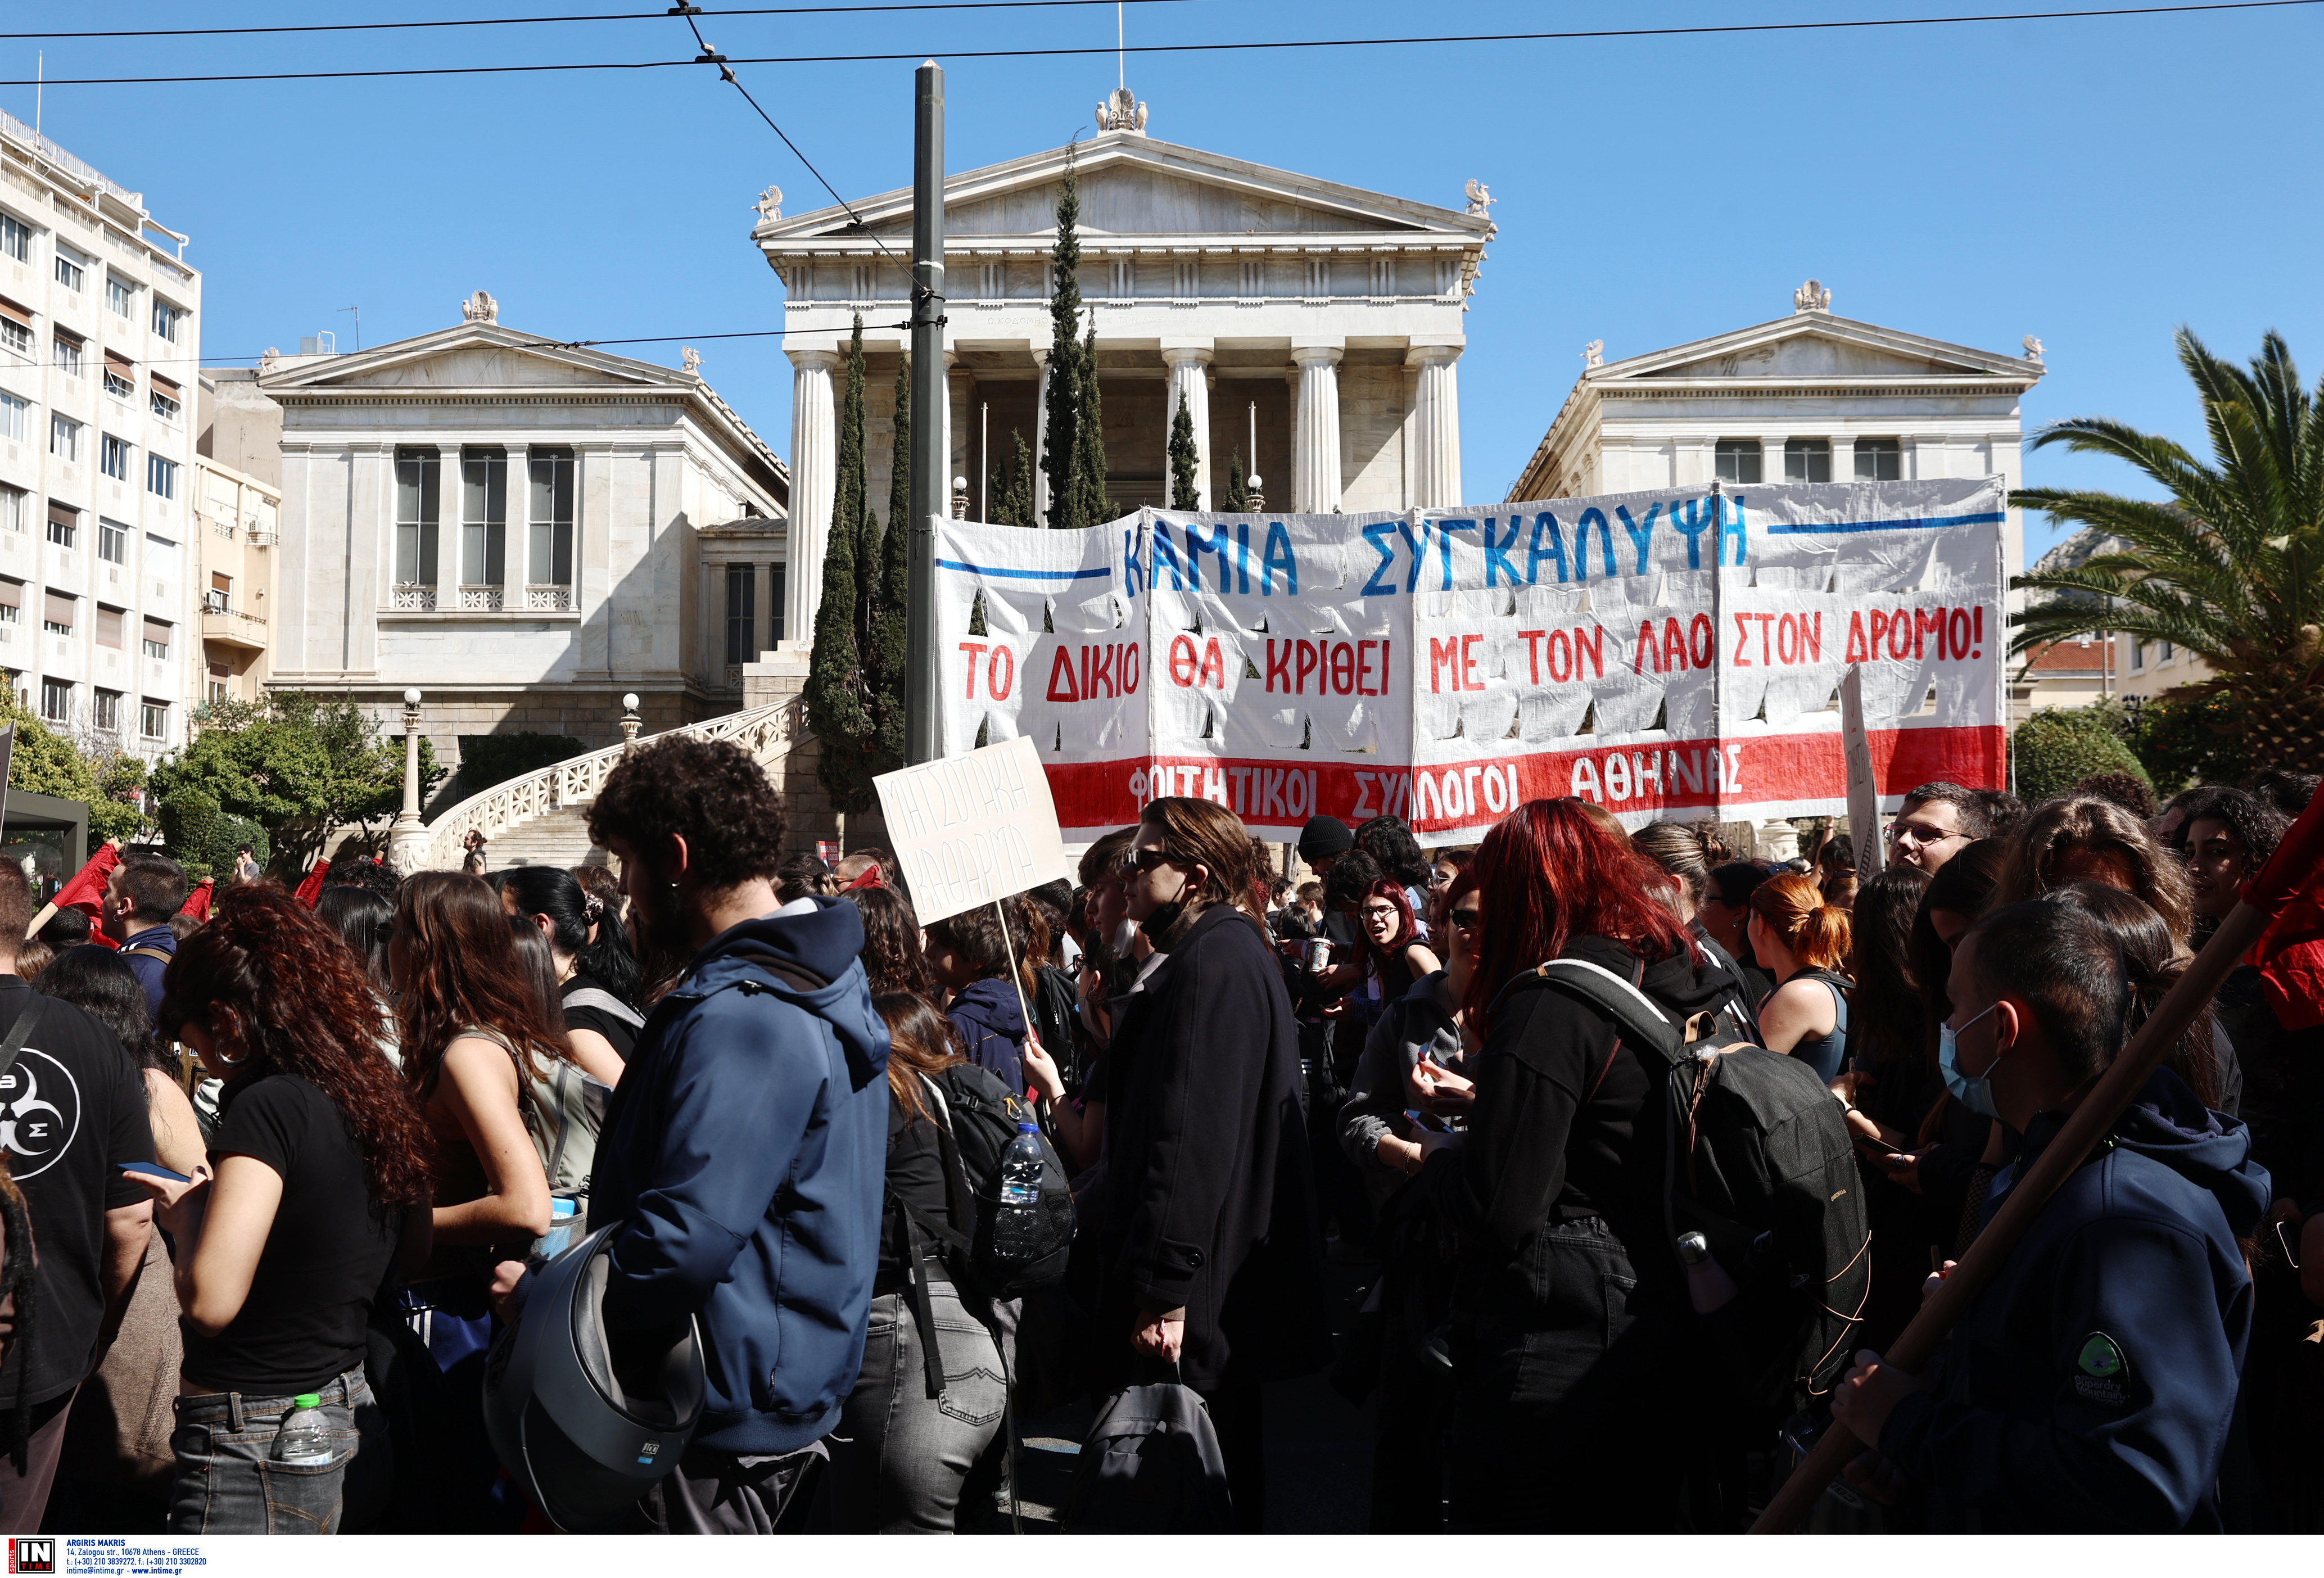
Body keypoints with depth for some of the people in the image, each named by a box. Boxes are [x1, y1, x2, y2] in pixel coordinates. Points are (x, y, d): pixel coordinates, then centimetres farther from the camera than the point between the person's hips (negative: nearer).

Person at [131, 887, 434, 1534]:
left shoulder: (268, 1104, -18)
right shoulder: (382, 1095, 4)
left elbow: (209, 1301, -24)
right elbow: (412, 1255, 18)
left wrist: (188, 1214, -4)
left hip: (260, 1452, -8)